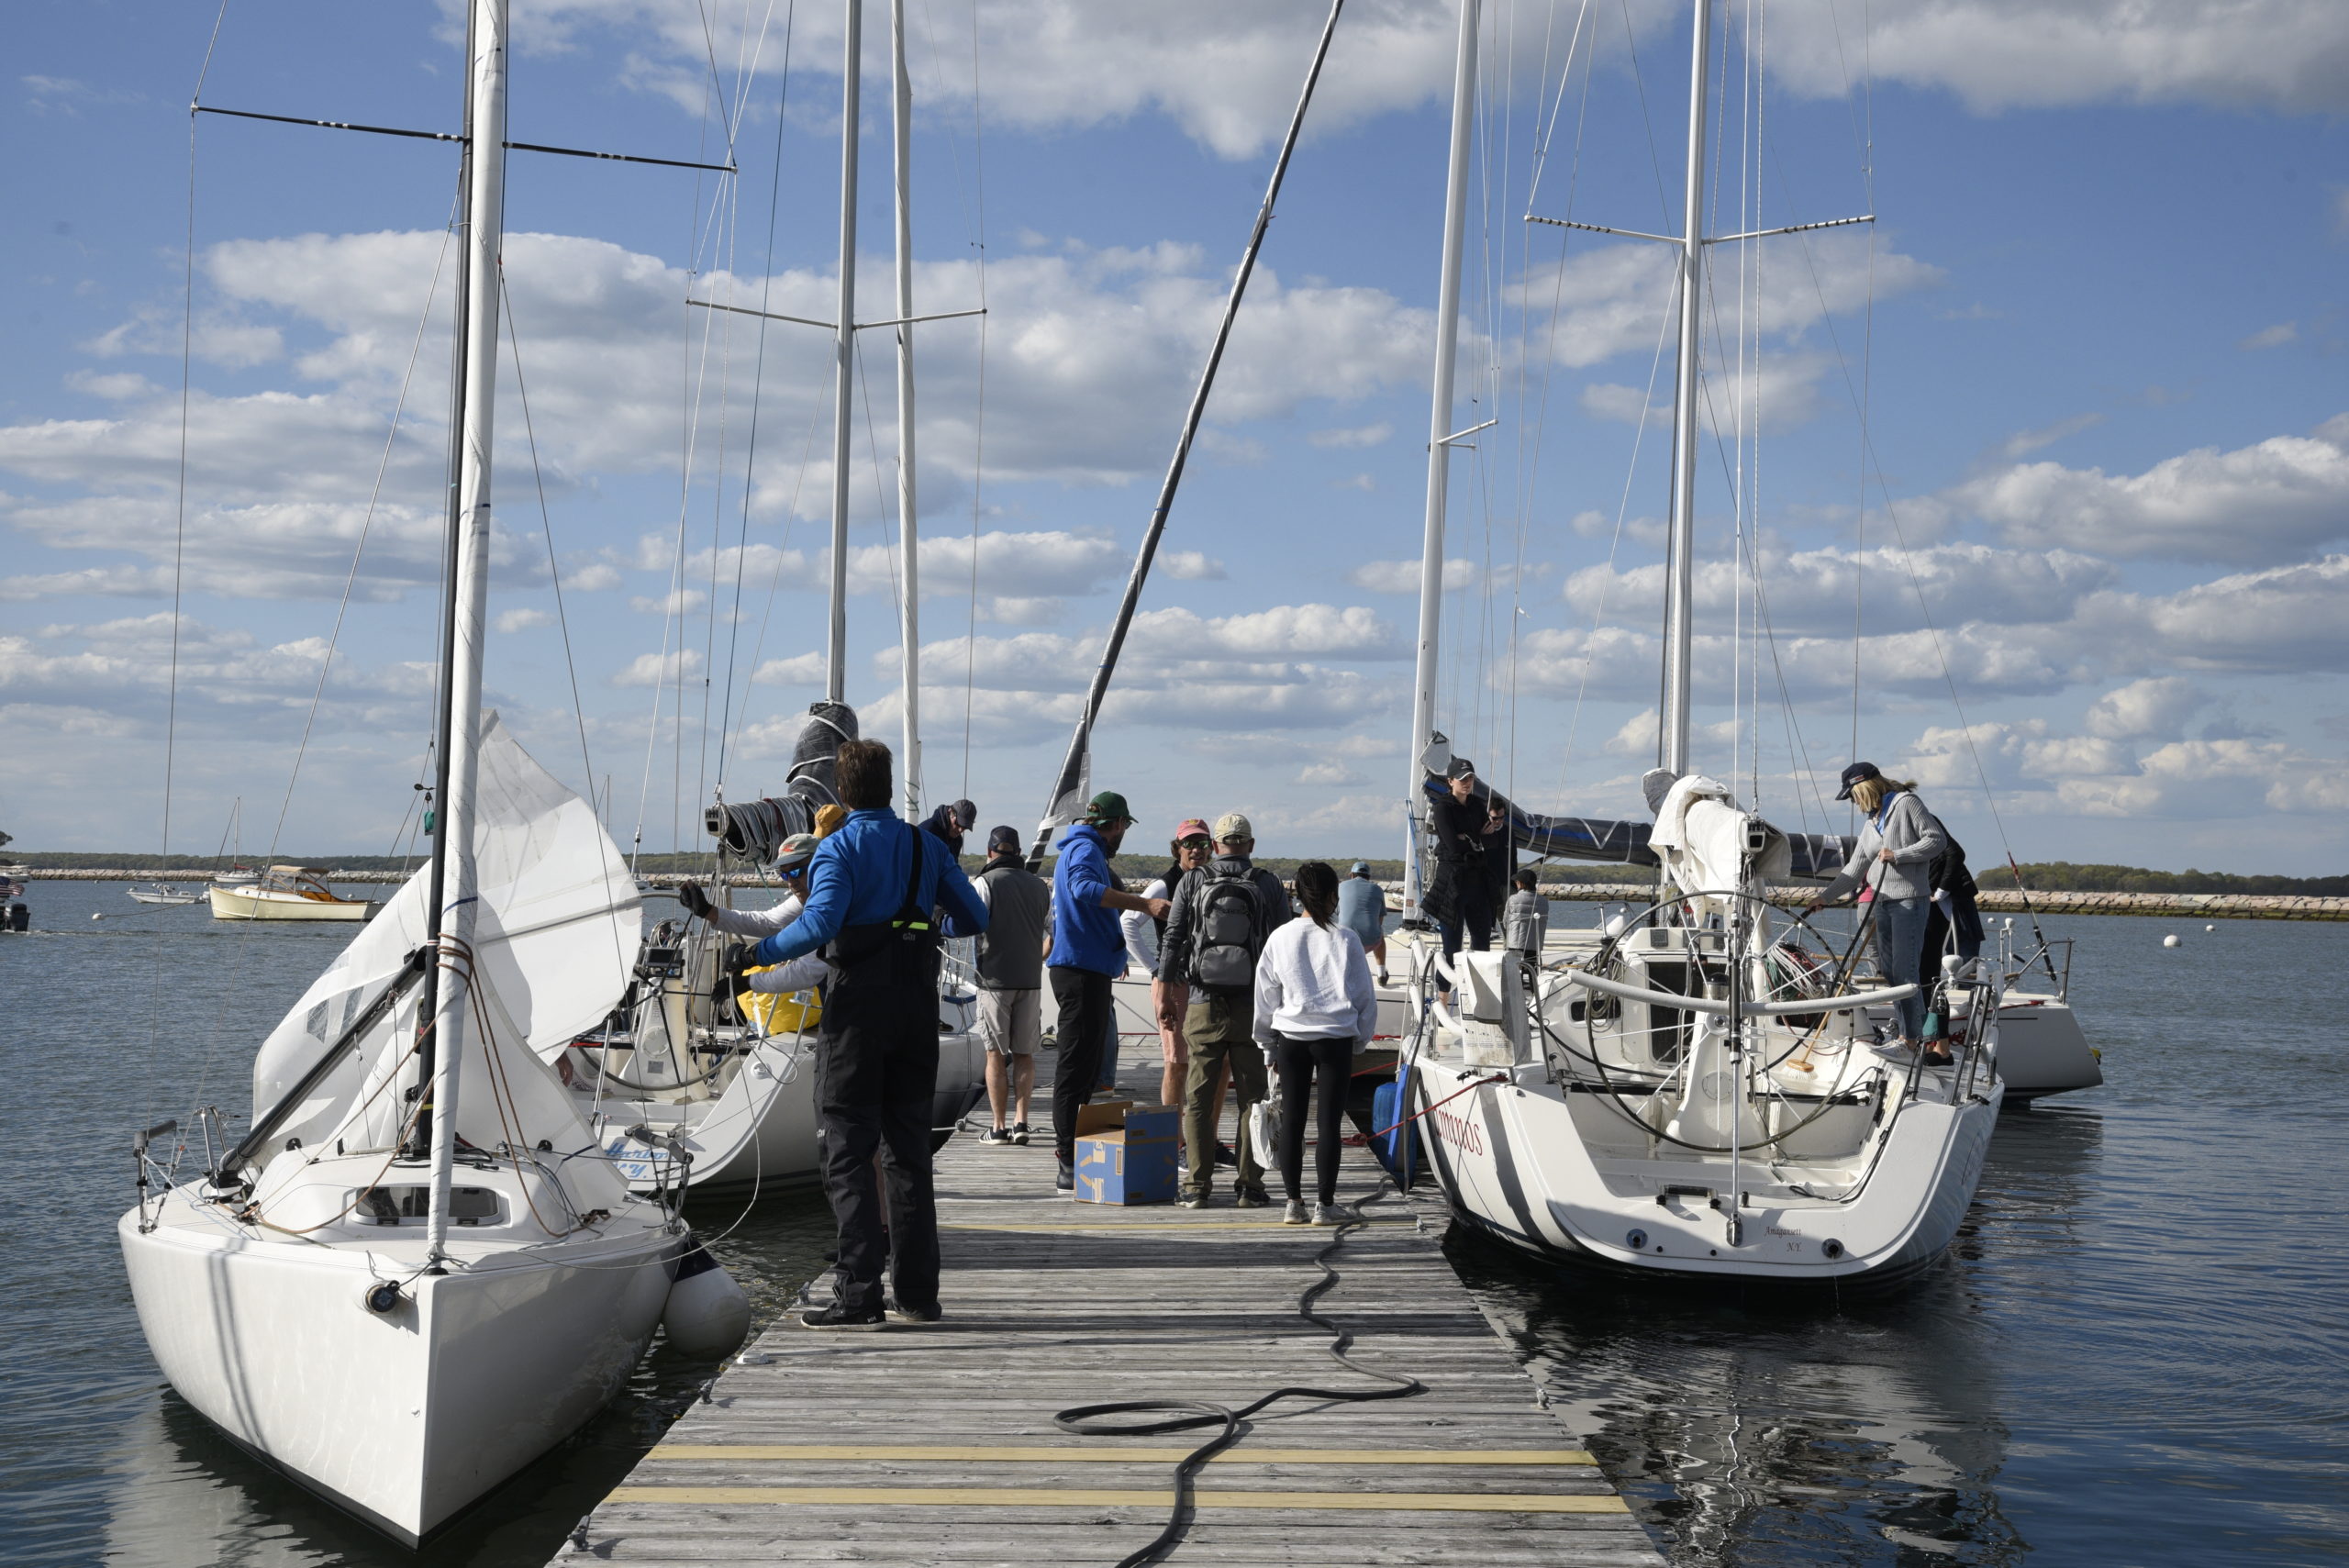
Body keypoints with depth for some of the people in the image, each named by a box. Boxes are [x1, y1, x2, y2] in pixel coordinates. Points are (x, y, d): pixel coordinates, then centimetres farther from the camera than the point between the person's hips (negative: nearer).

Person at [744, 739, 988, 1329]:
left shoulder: (838, 849, -7)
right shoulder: (926, 846, 9)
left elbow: (820, 923, -23)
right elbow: (974, 918, 10)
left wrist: (757, 954, -12)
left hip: (857, 1007, -5)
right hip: (917, 1007, 5)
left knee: (848, 1152, -2)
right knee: (909, 1149, 11)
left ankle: (859, 1297, -6)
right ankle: (918, 1294, 12)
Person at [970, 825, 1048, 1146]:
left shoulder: (985, 882, -6)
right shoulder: (1038, 884, 9)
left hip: (995, 978, -3)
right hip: (1030, 979, 4)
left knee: (996, 1054, 2)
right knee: (1024, 1053, 10)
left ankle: (999, 1126, 2)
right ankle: (1021, 1121, 2)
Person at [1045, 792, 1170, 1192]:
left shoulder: (1079, 849, 23)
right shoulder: (1086, 850, -10)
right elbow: (1085, 888, -32)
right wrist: (1143, 904, -37)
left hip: (1087, 968, 11)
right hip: (1082, 968, -11)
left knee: (1086, 1064, 16)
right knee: (1076, 1065, -10)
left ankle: (1074, 1159, 24)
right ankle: (1070, 1165, -11)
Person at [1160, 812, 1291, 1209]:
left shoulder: (1191, 882, 3)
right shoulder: (1270, 885, 3)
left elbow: (1173, 941, 1)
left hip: (1204, 1005, 0)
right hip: (1254, 1008, 0)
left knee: (1198, 1099, 4)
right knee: (1252, 1098, 6)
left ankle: (1197, 1185, 2)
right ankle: (1248, 1186, 4)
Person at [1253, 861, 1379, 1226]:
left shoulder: (1281, 938, 1)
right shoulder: (1346, 939, -3)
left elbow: (1265, 995, 7)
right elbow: (1365, 994, 4)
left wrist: (1269, 1046, 18)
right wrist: (1359, 1039, 17)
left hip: (1291, 1036, 2)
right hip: (1336, 1037, -1)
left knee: (1291, 1120, 8)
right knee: (1330, 1121, 3)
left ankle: (1293, 1202, 11)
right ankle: (1324, 1204, 5)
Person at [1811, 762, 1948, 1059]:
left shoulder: (1906, 803, -3)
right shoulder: (1870, 823, 20)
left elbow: (1937, 839, -9)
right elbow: (1856, 868, 22)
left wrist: (1897, 855, -14)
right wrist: (1826, 895, 18)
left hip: (1909, 900, -8)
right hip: (1882, 903, 8)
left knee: (1904, 971, -11)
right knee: (1887, 971, 5)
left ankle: (1912, 1037, -9)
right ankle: (1913, 1032, 11)